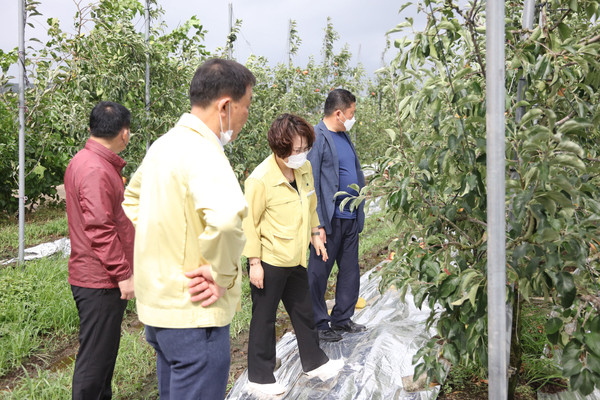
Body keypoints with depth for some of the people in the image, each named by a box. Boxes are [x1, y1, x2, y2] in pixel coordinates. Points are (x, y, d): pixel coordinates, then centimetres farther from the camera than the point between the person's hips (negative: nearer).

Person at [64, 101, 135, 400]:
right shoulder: (96, 170, -21)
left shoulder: (83, 162, 13)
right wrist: (123, 274, -21)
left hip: (95, 277, 11)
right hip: (101, 281, -11)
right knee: (95, 357, -1)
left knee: (103, 352, 20)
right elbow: (100, 229, -25)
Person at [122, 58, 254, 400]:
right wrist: (221, 276, -24)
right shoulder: (202, 153, -21)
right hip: (194, 312, -9)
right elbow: (226, 217, -40)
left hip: (158, 304, 9)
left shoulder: (163, 144, 8)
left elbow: (132, 199, 25)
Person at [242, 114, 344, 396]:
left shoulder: (305, 168, -1)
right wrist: (254, 263, -15)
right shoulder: (260, 179, -21)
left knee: (303, 311, 21)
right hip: (269, 261, -7)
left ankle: (314, 362, 39)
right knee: (264, 318, 8)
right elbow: (250, 223, -16)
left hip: (295, 258, 7)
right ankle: (260, 376, 23)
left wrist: (314, 234, 18)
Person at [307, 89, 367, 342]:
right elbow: (310, 184, -16)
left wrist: (359, 211, 16)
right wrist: (317, 224, -20)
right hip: (330, 219, -9)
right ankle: (318, 324, 15)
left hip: (351, 217, 9)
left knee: (350, 271, 15)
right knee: (319, 272, 3)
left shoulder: (344, 136, 15)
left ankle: (342, 318, 28)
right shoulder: (317, 137, -12)